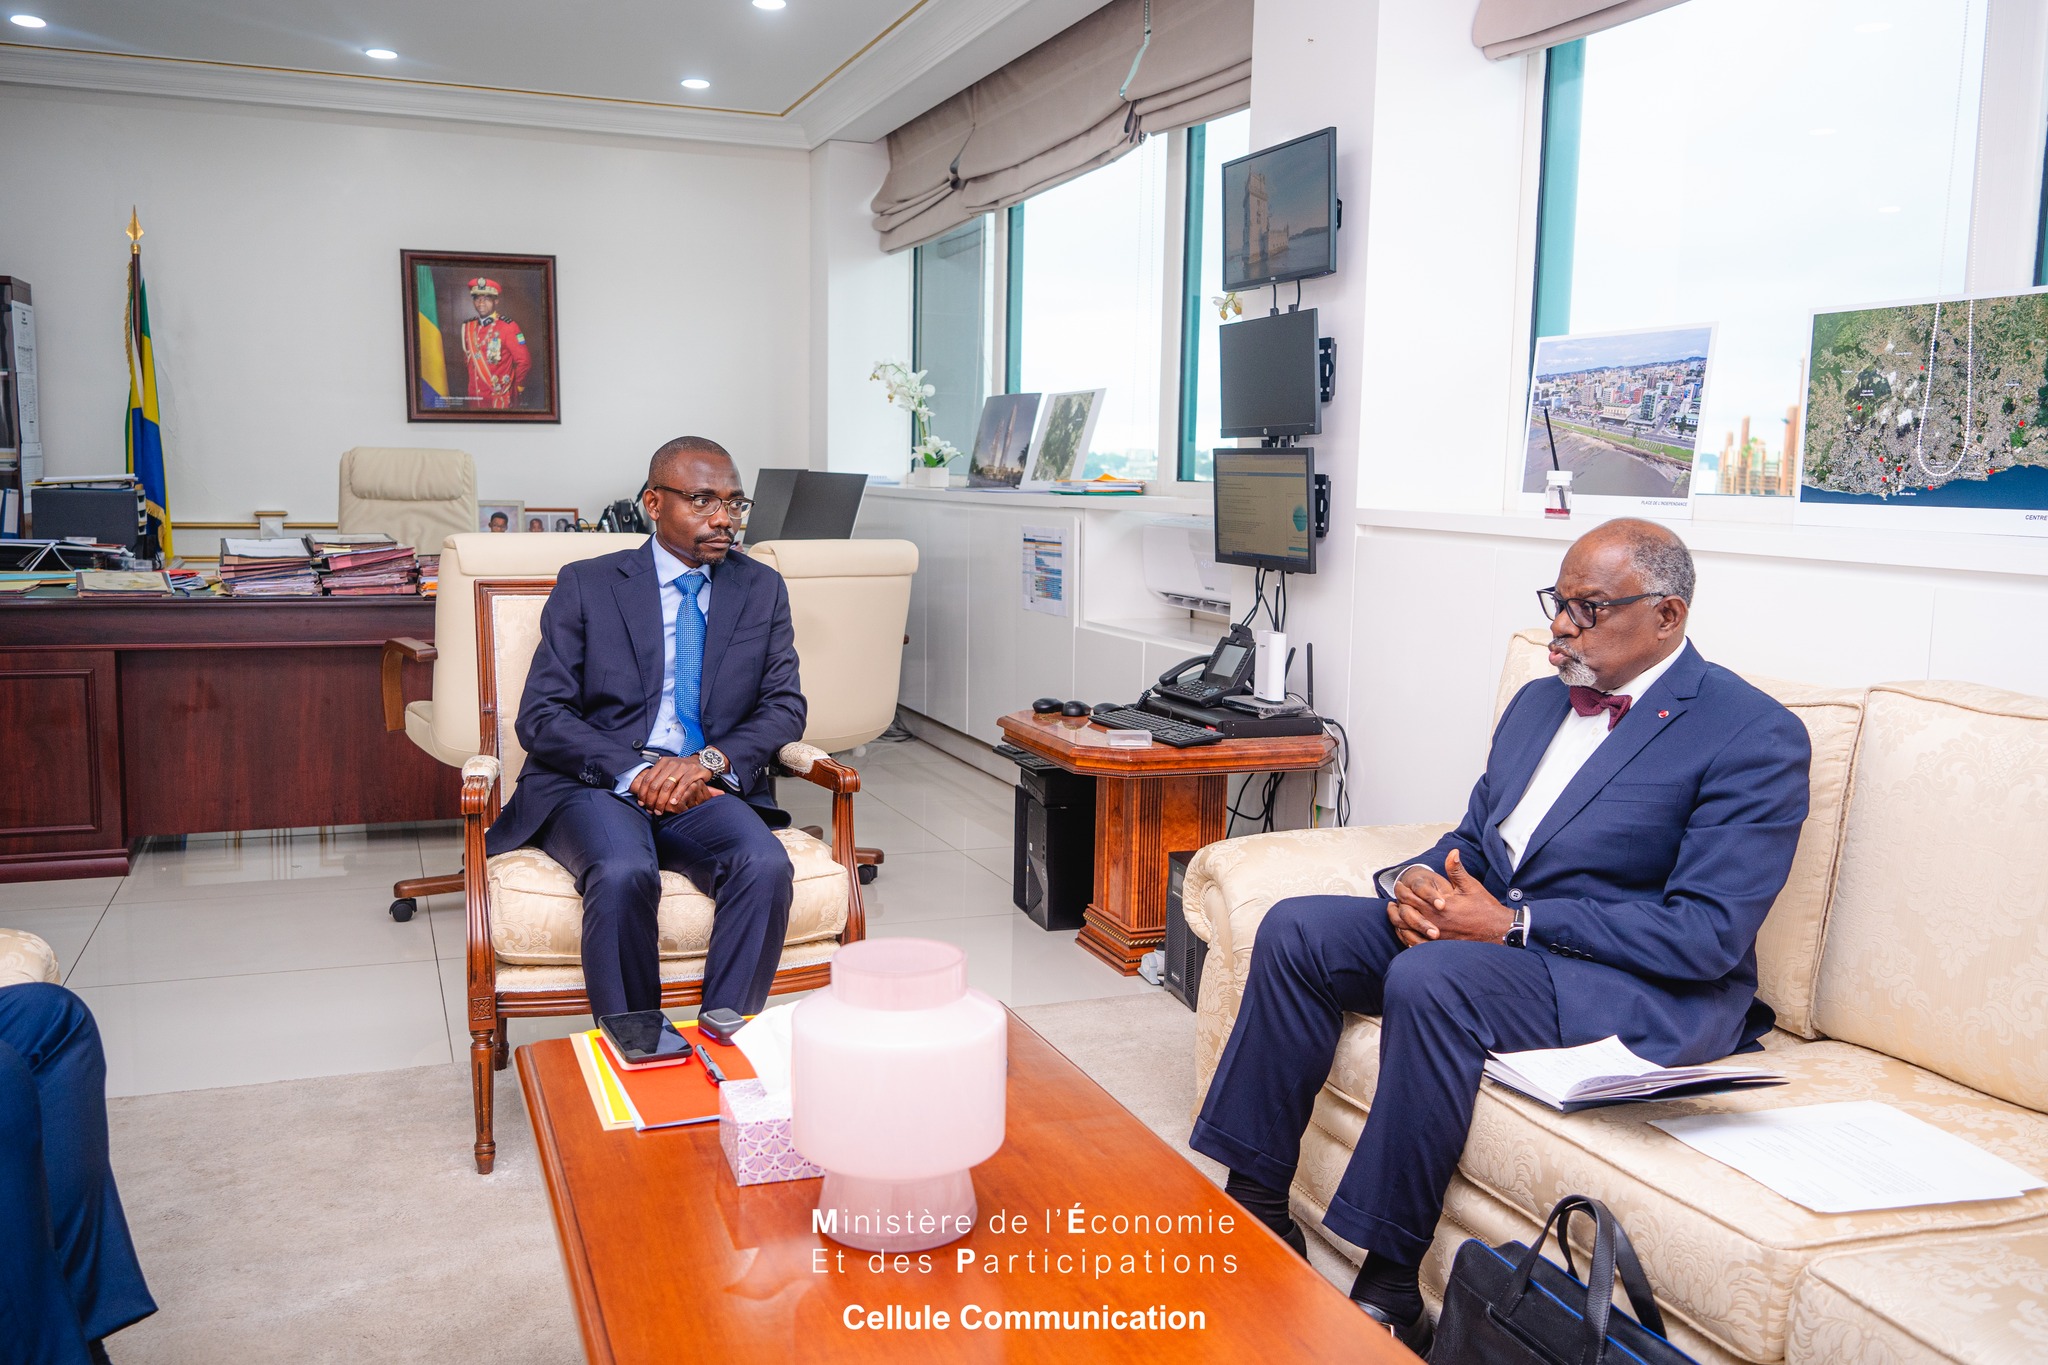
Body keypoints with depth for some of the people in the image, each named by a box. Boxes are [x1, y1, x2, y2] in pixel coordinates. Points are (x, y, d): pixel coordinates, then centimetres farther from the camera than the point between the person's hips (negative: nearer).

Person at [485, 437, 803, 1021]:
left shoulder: (762, 589, 14)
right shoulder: (586, 585, 7)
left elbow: (785, 706, 8)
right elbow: (539, 717, 0)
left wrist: (710, 760, -12)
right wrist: (635, 772, -15)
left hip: (706, 790, 2)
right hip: (594, 786, -1)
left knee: (765, 867, -31)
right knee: (624, 875, -34)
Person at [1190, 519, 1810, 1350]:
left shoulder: (1754, 737, -10)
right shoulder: (1538, 702, 15)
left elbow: (1708, 934, -18)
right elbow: (1475, 839, 20)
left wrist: (1513, 926, -22)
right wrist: (1414, 881, -6)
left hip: (1650, 993, -8)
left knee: (1431, 980, -34)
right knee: (1296, 930, -11)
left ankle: (1389, 1288, -22)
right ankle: (1256, 1206, -4)